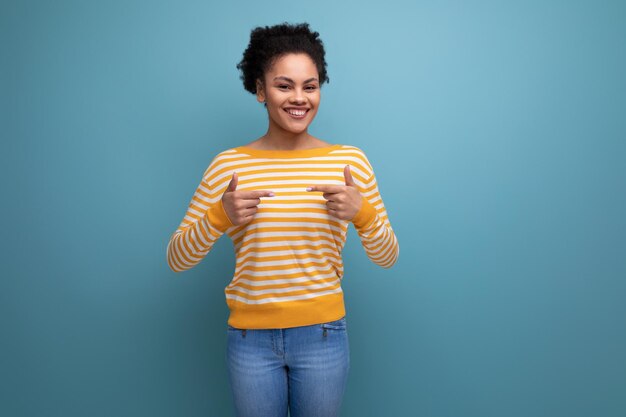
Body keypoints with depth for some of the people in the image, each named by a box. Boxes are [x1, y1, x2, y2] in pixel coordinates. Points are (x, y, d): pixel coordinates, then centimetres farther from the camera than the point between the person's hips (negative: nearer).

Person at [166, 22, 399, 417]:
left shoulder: (350, 160, -5)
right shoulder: (228, 165, -5)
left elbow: (387, 257, -1)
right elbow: (177, 260, -4)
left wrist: (363, 213, -20)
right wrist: (219, 216, -21)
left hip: (324, 335, 0)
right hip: (251, 340, 0)